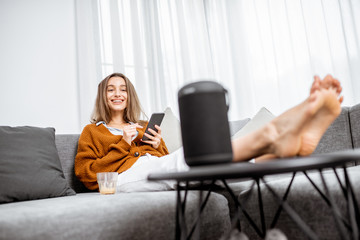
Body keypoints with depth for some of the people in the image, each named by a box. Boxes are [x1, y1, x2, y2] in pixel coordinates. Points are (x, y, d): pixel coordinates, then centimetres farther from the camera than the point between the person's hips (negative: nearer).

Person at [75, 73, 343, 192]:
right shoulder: (92, 131, 22)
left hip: (159, 168, 4)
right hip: (127, 174, -4)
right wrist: (122, 144, -1)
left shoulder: (144, 127, 33)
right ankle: (268, 137, -56)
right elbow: (86, 174, 7)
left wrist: (158, 145, 2)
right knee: (197, 150, -35)